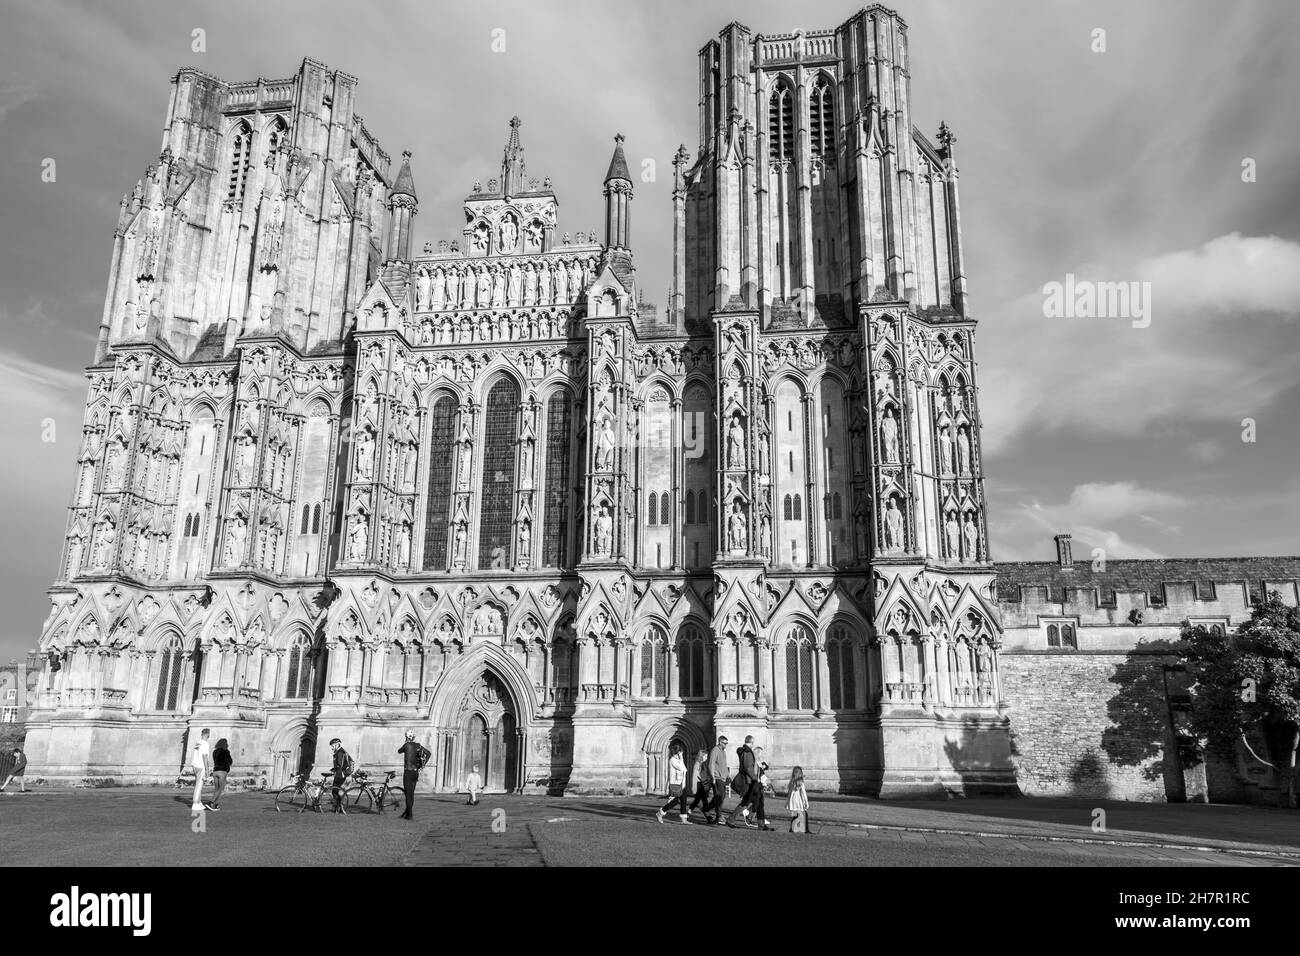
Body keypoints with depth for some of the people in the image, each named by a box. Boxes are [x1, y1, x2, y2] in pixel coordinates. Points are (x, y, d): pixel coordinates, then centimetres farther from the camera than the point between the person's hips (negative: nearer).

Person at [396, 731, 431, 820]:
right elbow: (429, 753, 4)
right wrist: (422, 766, 6)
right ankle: (406, 813, 25)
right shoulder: (418, 745, 5)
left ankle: (410, 815, 0)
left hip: (408, 772, -6)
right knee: (411, 794, 15)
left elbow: (399, 751, 6)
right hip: (416, 772, 6)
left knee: (408, 794, -1)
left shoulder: (407, 745, -11)